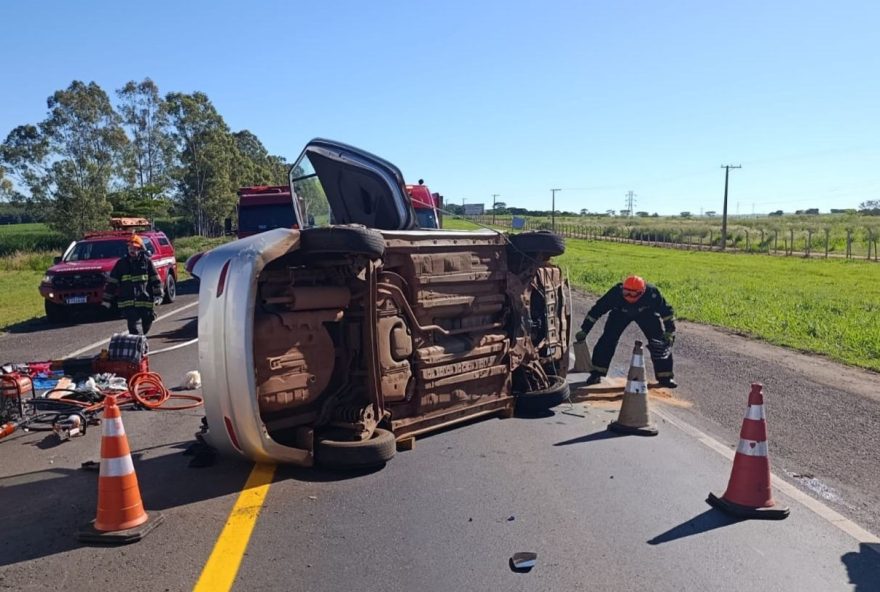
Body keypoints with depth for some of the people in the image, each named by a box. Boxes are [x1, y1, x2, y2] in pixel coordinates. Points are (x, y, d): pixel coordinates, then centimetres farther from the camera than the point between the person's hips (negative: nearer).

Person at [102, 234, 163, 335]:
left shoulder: (147, 261, 2)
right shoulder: (121, 263, 4)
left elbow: (155, 279, 4)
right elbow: (112, 282, 7)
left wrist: (158, 295, -4)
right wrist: (107, 300, 5)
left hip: (145, 300, 1)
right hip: (128, 302, -1)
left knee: (147, 323, 11)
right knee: (133, 325, -9)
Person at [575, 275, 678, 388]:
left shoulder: (651, 293, -36)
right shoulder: (616, 293, -37)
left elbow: (666, 311, -20)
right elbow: (598, 309, -28)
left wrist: (669, 332, -19)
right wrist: (584, 330, -25)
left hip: (646, 313, 0)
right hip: (620, 313, 0)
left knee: (660, 342, -10)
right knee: (608, 339, -15)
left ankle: (665, 376, 6)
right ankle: (596, 373, -3)